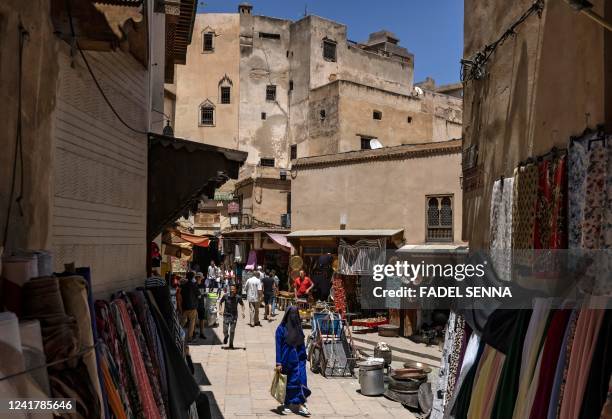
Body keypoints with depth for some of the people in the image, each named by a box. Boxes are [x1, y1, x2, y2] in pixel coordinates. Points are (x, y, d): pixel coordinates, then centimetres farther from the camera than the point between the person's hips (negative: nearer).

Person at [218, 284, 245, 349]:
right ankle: (226, 336, 36)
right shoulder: (225, 296, -8)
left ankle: (231, 345, 15)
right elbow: (220, 302, 9)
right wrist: (220, 310, -4)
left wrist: (242, 311, -9)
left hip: (234, 316, 0)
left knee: (232, 331, 0)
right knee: (225, 331, -1)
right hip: (226, 315, 0)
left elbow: (242, 304, 7)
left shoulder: (238, 297, -8)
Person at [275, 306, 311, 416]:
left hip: (299, 359, 3)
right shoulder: (281, 328, -8)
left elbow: (302, 344, 11)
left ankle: (300, 405, -5)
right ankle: (287, 405, 23)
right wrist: (278, 363, -12)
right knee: (289, 382, 8)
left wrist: (304, 358, 9)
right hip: (287, 360, -3)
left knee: (301, 381, -7)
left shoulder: (298, 328, 6)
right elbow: (278, 346, -8)